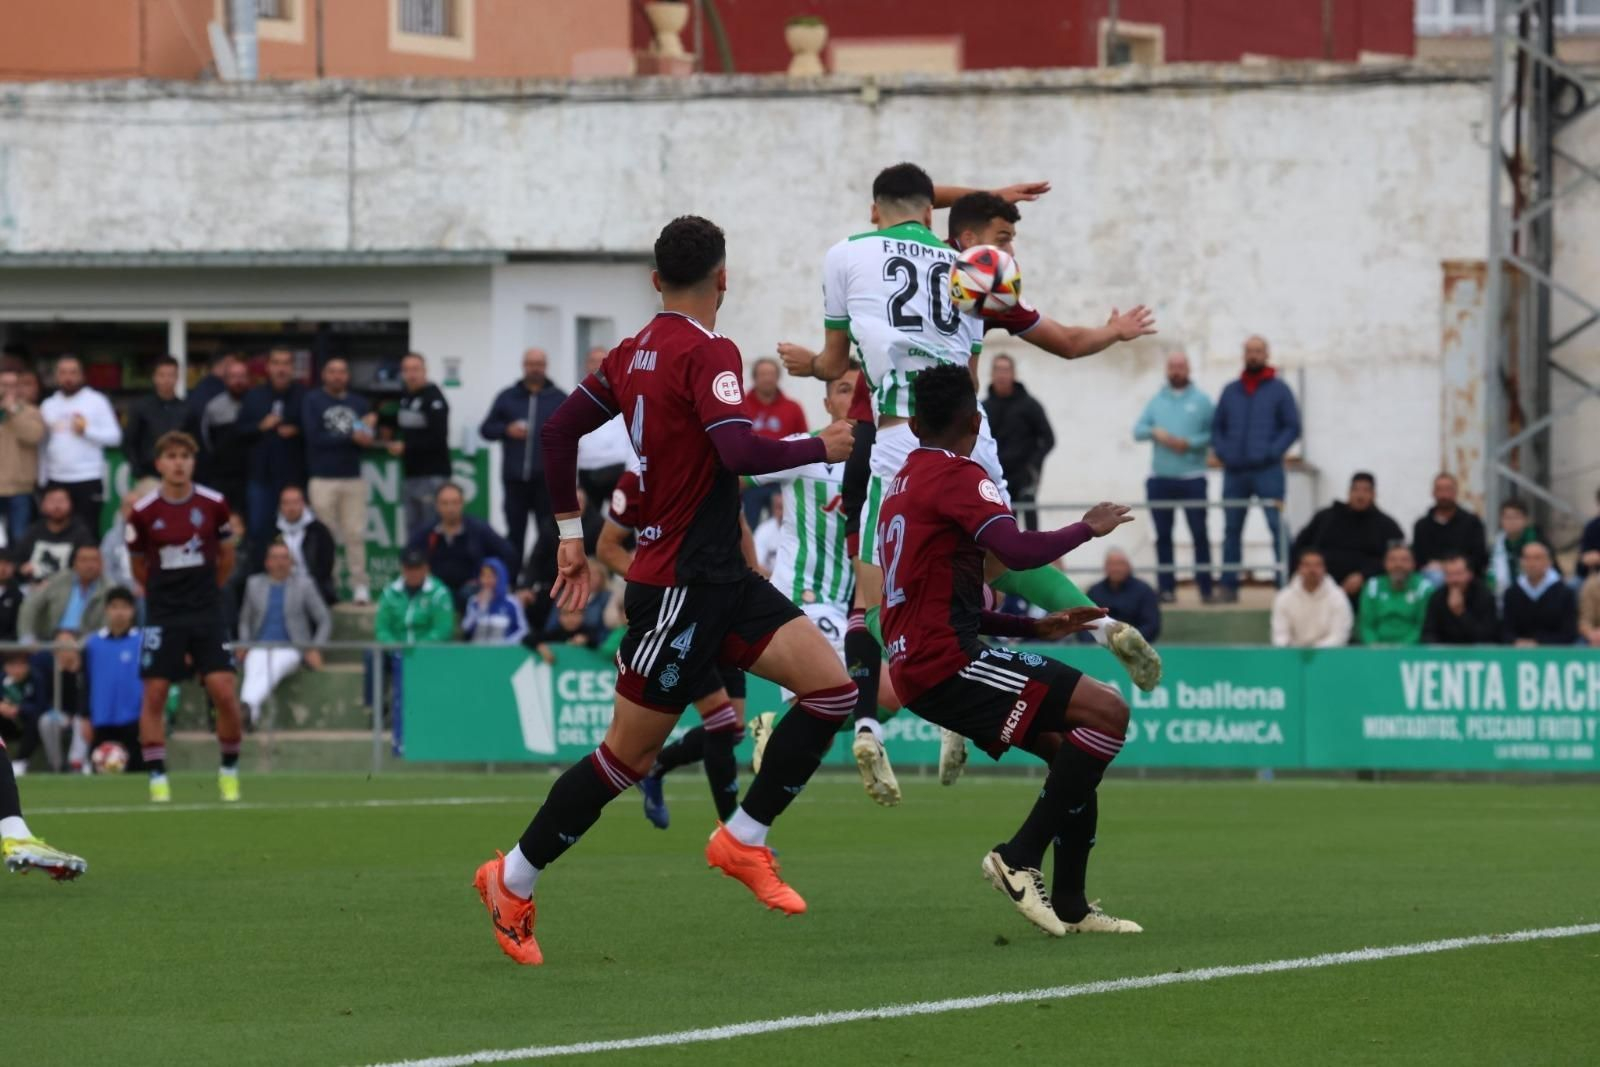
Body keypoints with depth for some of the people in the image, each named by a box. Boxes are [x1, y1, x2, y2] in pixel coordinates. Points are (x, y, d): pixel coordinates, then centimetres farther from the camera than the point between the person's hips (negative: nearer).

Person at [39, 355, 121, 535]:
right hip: (56, 480, 4)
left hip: (88, 479, -4)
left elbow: (115, 436, -3)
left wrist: (87, 430, -16)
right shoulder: (48, 405, 12)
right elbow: (39, 441, 15)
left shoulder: (96, 401, 0)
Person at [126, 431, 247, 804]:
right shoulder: (143, 512, -6)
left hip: (206, 613, 0)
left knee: (223, 691, -8)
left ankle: (229, 771, 10)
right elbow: (139, 566, 10)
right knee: (154, 695, -4)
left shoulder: (213, 504, -3)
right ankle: (157, 777, 5)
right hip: (162, 615, 0)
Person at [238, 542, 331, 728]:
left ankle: (249, 704, -64)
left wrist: (315, 650, -2)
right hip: (259, 648, 2)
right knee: (253, 671, -35)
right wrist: (244, 645, 6)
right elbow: (245, 620, 25)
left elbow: (325, 621, 12)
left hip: (289, 650, -2)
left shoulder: (304, 585, 10)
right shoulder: (254, 584, 18)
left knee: (273, 669, -38)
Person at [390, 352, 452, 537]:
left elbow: (438, 438, -17)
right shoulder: (405, 397, 13)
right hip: (410, 474, 8)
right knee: (413, 527, 9)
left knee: (431, 527, -9)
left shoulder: (433, 397, -10)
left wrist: (405, 447, -16)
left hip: (432, 475, -8)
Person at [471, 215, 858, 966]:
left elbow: (560, 429, 17)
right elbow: (739, 451, -29)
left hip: (720, 578, 9)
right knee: (628, 754, 0)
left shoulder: (634, 352, 10)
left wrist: (570, 531, 22)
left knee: (830, 688, 0)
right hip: (679, 585, -9)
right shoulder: (708, 354, -16)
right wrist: (820, 448, -13)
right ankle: (514, 881, 12)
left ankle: (743, 840, 6)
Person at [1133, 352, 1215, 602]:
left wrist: (1189, 443, -16)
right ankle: (1166, 588, 8)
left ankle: (1205, 587, -3)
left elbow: (1213, 435, -3)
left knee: (1199, 533, -5)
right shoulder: (1156, 401, 13)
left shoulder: (1201, 401, 3)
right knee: (1163, 535, 4)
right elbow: (1138, 430, 5)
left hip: (1192, 478, -3)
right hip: (1160, 478, 3)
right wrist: (1155, 432, -14)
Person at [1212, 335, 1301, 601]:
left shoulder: (1279, 389, 5)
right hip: (1234, 471, 4)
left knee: (1277, 526, -12)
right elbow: (1216, 426, 18)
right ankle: (1229, 586, 11)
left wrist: (1272, 452, -11)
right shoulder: (1230, 391, 16)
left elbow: (1292, 427, 0)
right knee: (1231, 529, 6)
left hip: (1267, 471, -4)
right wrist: (1222, 451, 0)